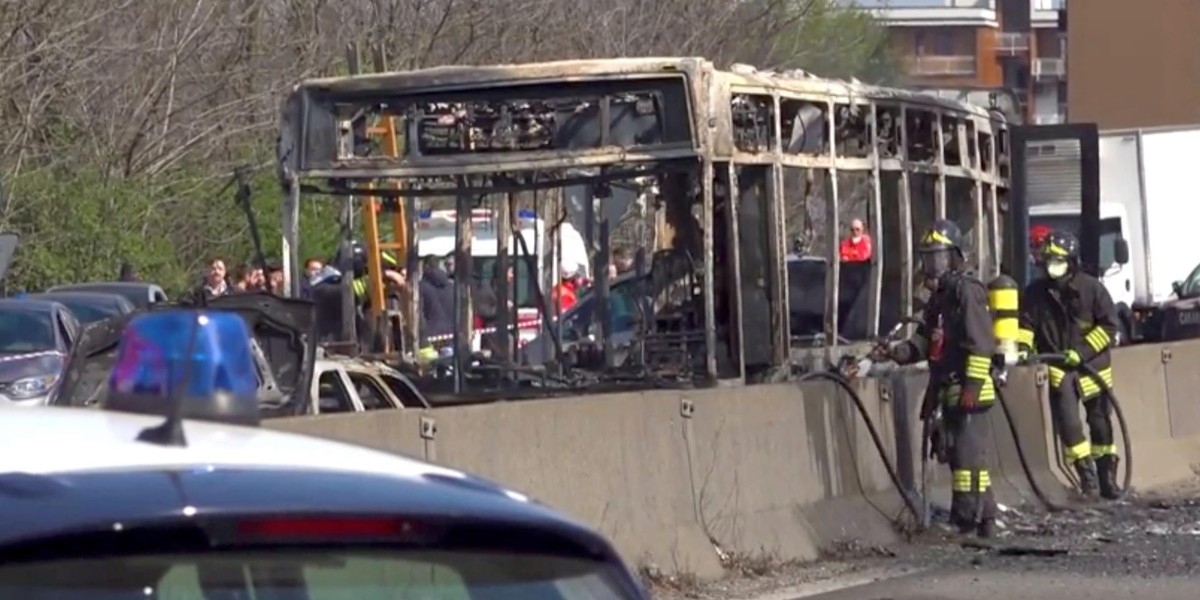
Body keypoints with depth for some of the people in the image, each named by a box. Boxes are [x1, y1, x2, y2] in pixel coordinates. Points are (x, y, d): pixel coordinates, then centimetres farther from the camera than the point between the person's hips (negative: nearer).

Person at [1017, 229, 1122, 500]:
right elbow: (1026, 324, 4)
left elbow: (1110, 325, -9)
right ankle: (1085, 472, -4)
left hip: (1091, 365, -1)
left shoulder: (1091, 288, -10)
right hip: (1058, 368, 1)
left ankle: (1107, 478, 19)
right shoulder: (1036, 292, -3)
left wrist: (1081, 351, -17)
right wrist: (1022, 346, -17)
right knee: (1068, 423, -15)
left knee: (1101, 424, 8)